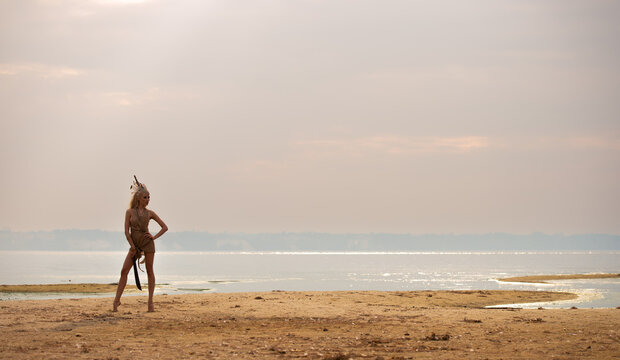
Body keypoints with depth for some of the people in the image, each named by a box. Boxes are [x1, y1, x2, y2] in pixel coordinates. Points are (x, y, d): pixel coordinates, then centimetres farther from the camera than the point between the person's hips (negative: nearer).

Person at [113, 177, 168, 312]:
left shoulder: (150, 213, 5)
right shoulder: (130, 212, 2)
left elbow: (164, 227, 9)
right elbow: (127, 231, -1)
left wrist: (155, 237, -3)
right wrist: (132, 247, -6)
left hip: (147, 242, 0)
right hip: (134, 244, 0)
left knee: (150, 271, 1)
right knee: (124, 271, -6)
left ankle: (150, 301, 4)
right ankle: (117, 300, -3)